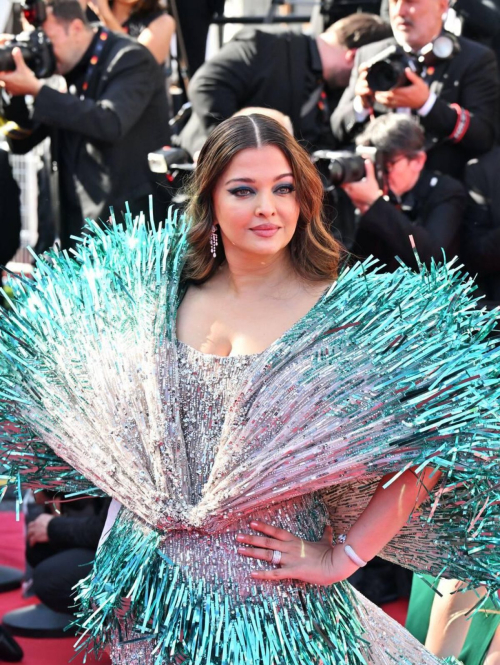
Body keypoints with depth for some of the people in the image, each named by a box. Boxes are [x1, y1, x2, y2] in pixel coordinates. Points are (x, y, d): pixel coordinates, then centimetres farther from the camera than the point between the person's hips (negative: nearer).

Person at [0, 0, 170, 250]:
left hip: (130, 219, -7)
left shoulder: (129, 59, -9)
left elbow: (110, 123, -28)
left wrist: (36, 89, -25)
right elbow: (23, 142, 13)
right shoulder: (69, 72, 10)